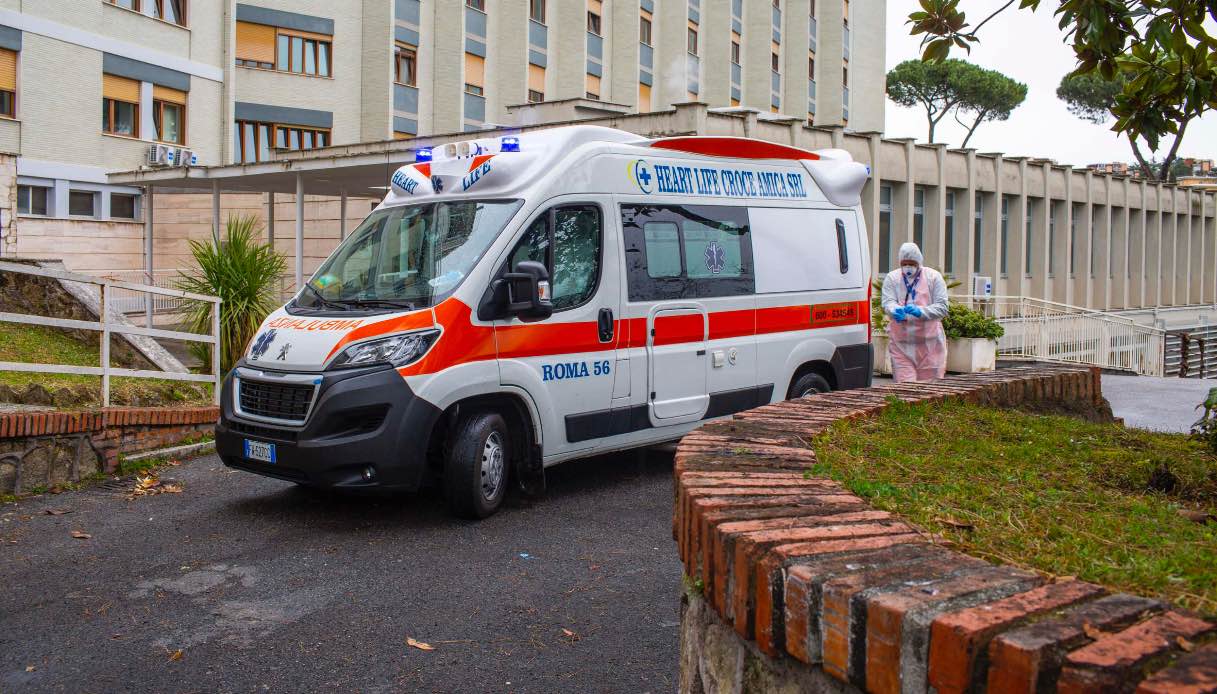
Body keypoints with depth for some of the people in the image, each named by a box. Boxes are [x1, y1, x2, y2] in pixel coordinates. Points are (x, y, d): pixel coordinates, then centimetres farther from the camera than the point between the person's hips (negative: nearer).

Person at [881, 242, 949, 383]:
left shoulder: (934, 277, 5)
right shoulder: (892, 278, 9)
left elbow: (942, 308, -3)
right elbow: (888, 303, -3)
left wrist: (920, 312, -22)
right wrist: (896, 311, -28)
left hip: (930, 343, 0)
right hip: (900, 343, 1)